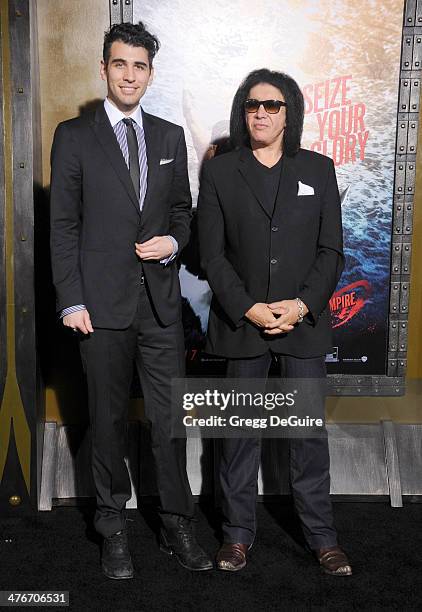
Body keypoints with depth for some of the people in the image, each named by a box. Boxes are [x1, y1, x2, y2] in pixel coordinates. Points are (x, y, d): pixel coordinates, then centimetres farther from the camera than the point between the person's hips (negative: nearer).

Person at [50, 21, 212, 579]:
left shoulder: (170, 137, 10)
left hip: (161, 302, 3)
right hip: (102, 303, -2)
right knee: (109, 419, 9)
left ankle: (177, 527, 23)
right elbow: (63, 225, -2)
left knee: (171, 418, 7)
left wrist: (174, 242, -6)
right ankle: (113, 528, 26)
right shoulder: (74, 136, 1)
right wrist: (71, 301, -8)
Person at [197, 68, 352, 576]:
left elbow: (331, 250, 3)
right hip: (241, 320, 0)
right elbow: (211, 253, -1)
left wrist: (302, 305, -11)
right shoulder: (219, 171, 3)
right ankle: (238, 531, 24)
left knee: (311, 428, 6)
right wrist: (248, 309, -12)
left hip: (305, 320, 1)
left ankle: (321, 534, 22)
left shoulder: (318, 169, 6)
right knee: (241, 429, 8)